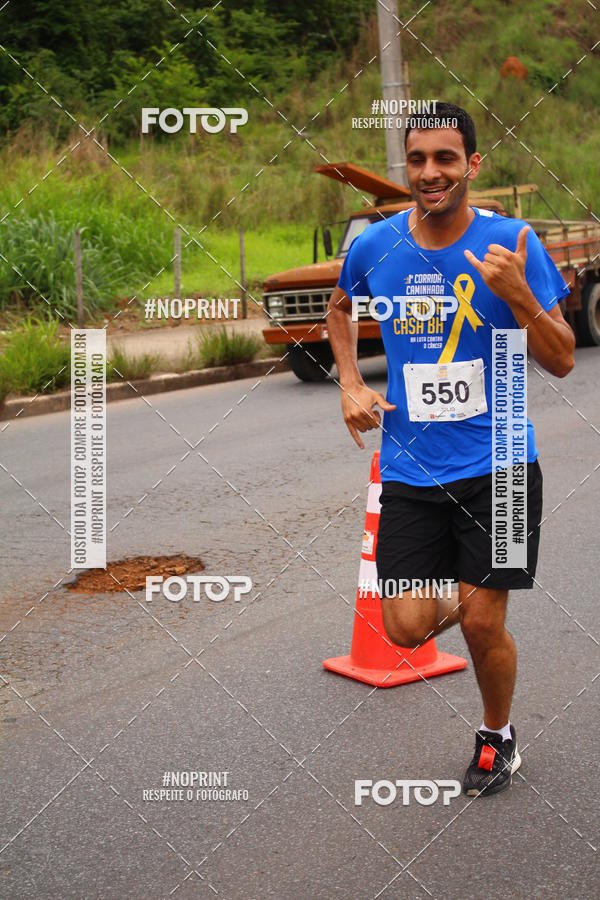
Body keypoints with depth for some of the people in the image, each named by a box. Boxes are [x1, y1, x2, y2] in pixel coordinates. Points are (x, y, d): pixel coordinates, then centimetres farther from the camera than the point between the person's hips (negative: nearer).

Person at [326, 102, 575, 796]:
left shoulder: (511, 242, -9)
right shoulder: (374, 245, -2)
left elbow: (562, 362, -7)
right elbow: (340, 308, 21)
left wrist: (517, 293, -23)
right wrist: (351, 385, 7)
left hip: (497, 466, -2)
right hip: (410, 471, 2)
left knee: (482, 625, 1)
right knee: (407, 629, -3)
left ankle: (497, 736, 31)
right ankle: (453, 603, 35)